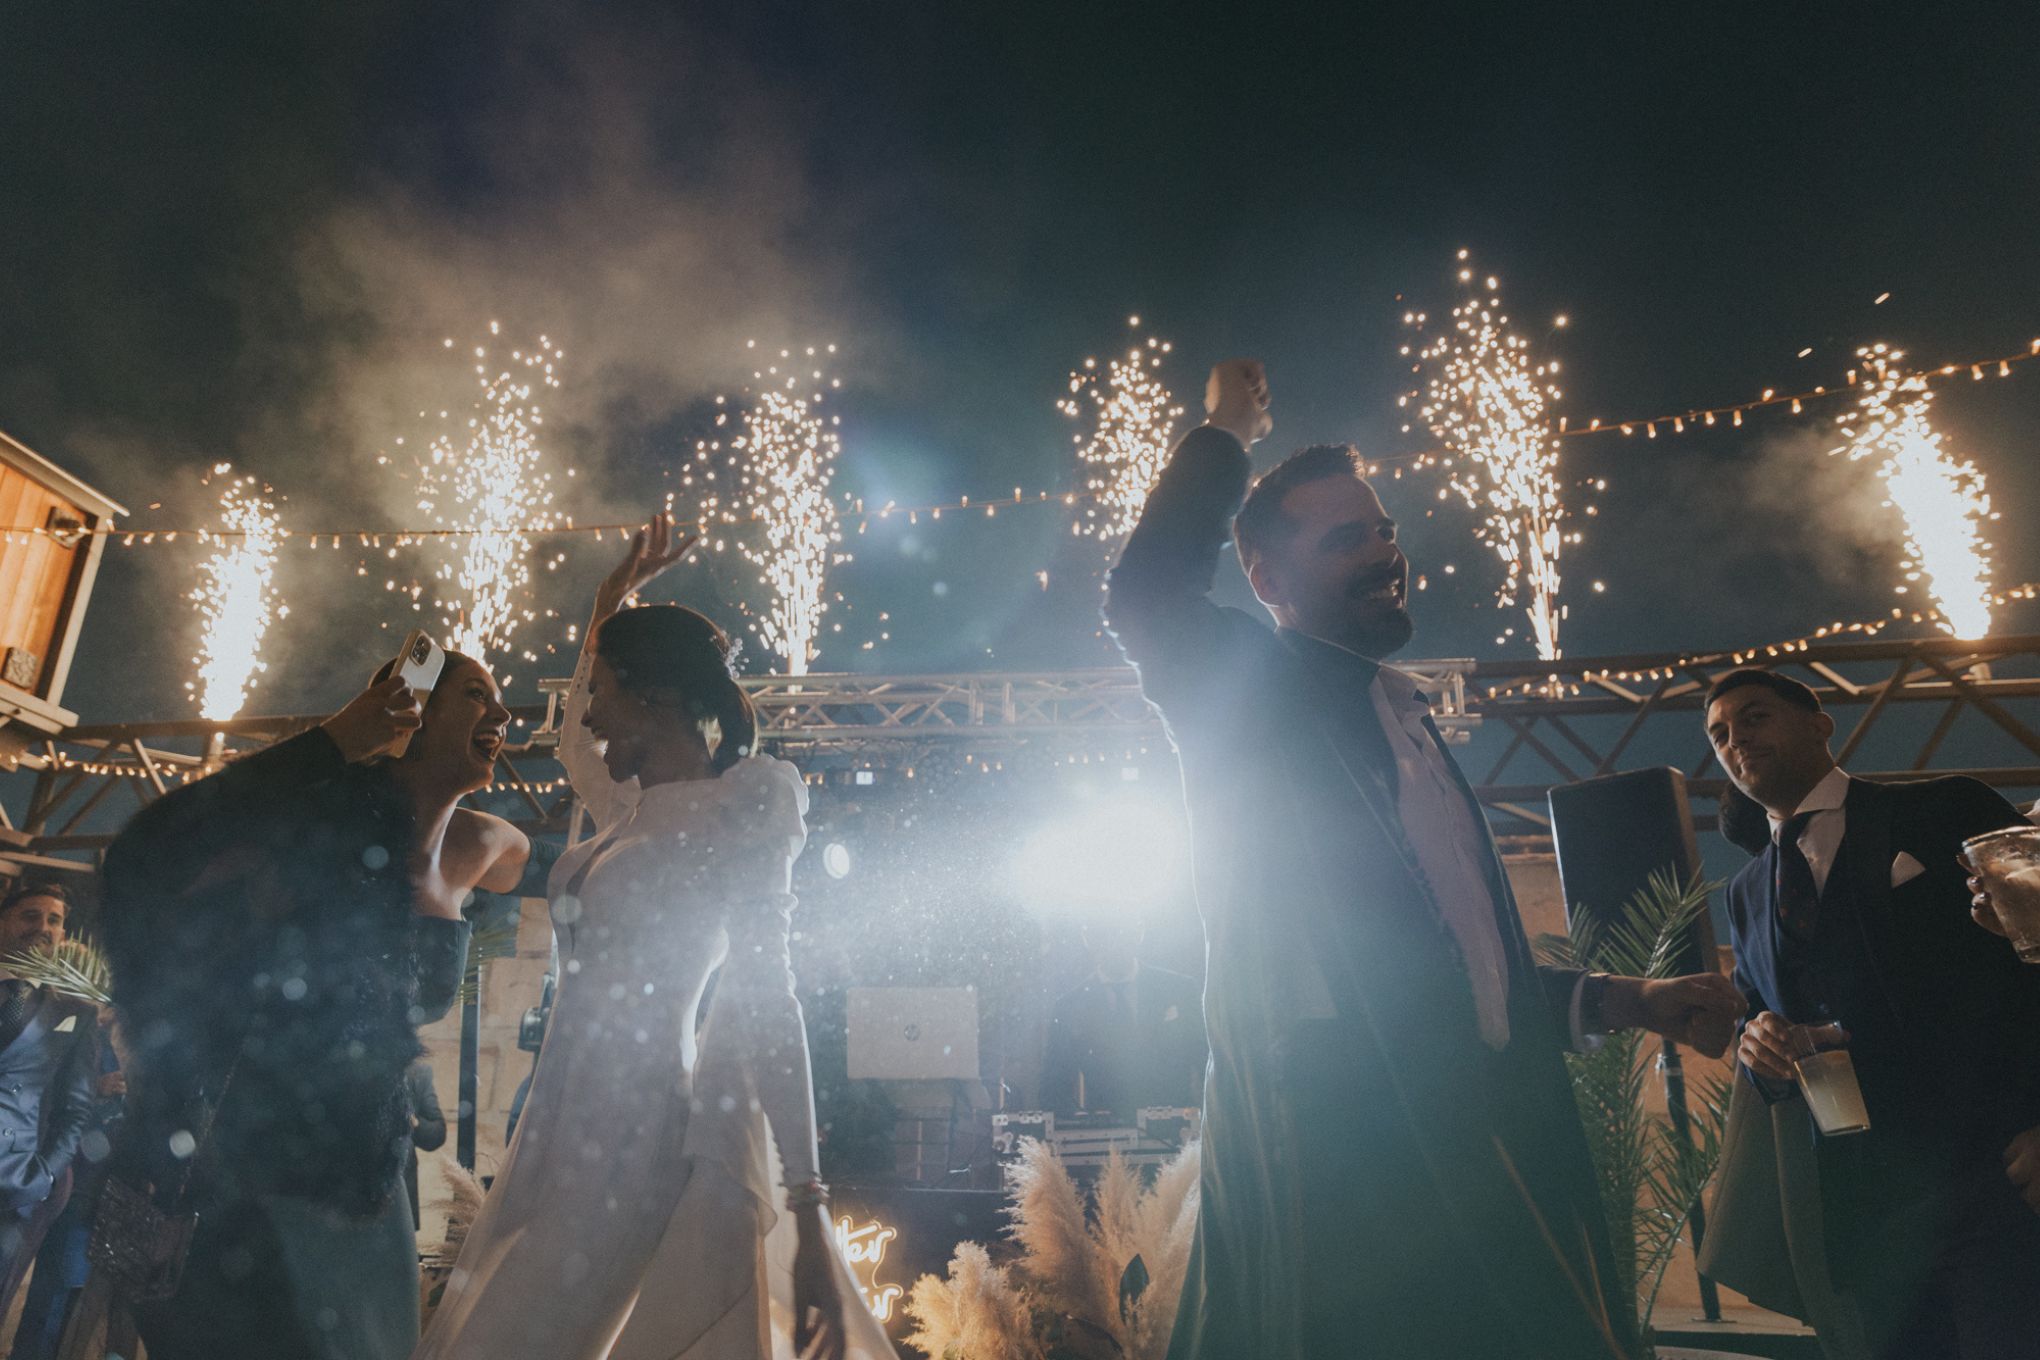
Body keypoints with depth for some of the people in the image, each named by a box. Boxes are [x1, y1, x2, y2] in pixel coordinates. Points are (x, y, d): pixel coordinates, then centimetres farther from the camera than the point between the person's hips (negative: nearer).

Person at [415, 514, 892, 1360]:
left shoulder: (740, 800, -6)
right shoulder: (627, 811, 15)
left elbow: (764, 995, -12)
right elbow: (572, 737, 37)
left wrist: (807, 1203, -16)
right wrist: (613, 603, 39)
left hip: (644, 1135, -8)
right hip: (566, 1128, 8)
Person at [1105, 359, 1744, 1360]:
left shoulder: (1410, 725, 21)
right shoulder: (1244, 695, 0)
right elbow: (1146, 596, -22)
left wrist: (1627, 1001, 23)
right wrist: (1224, 433, -6)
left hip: (1487, 1153, 8)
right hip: (1332, 1155, -7)